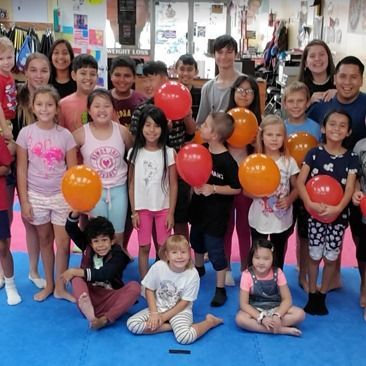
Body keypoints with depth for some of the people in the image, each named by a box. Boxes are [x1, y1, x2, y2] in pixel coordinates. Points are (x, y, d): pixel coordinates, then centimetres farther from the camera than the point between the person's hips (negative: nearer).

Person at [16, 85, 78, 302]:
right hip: (36, 196, 1)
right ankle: (49, 284, 29)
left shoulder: (65, 135, -5)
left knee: (63, 242, 1)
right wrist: (24, 201, -4)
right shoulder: (26, 133, -4)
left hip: (62, 196, -1)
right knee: (45, 241, 14)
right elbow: (21, 170, -1)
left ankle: (60, 287, 18)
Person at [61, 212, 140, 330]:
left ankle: (104, 320, -41)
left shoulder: (118, 255, -4)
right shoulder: (87, 249, 7)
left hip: (110, 299, -2)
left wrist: (76, 272, -20)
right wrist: (76, 212, -18)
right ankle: (88, 312, -53)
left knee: (134, 286, -27)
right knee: (76, 277, -23)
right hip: (89, 297, 2)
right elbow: (71, 229, 0)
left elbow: (104, 274, -21)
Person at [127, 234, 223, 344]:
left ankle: (211, 321, -3)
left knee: (185, 337, -32)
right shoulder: (158, 267, -16)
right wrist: (154, 313, -13)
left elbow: (184, 302, -11)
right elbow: (149, 290, -2)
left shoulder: (192, 274, -19)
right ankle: (173, 326, -11)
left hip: (181, 310, -3)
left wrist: (163, 317, -15)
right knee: (132, 324, -19)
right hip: (158, 307, 3)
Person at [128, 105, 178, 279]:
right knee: (144, 247, 8)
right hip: (142, 208, 1)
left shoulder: (169, 153, -6)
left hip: (163, 207, -1)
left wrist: (171, 213, -6)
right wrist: (134, 211, -1)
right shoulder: (135, 153, -2)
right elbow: (132, 184, 2)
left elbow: (173, 185, -4)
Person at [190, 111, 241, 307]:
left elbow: (236, 189, -17)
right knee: (196, 239, 27)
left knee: (215, 248, 0)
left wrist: (212, 189, -24)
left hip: (217, 212, -7)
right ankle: (199, 268, 54)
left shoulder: (227, 161, -24)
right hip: (199, 206, 7)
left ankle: (220, 289, 15)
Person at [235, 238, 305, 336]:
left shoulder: (278, 273, -12)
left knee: (300, 314, -23)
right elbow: (244, 304, -17)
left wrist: (277, 316, -28)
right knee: (240, 319, -34)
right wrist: (262, 318, -28)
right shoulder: (247, 275, -16)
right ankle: (283, 330, -28)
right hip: (255, 310, -1)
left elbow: (287, 299, -11)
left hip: (276, 308, 1)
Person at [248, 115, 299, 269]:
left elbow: (296, 188, 3)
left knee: (278, 257, 16)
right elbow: (245, 190, -4)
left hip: (282, 220, 1)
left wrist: (289, 199, -18)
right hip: (259, 219, 0)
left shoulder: (289, 162, -7)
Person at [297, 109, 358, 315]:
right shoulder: (314, 153, -5)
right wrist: (310, 203, -26)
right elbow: (300, 181, -10)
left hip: (338, 215, 1)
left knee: (331, 257, 9)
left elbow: (350, 188, -10)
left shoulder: (351, 158, -3)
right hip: (315, 214, -1)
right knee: (315, 255, 8)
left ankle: (322, 296, 27)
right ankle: (312, 295, 25)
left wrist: (338, 208, -27)